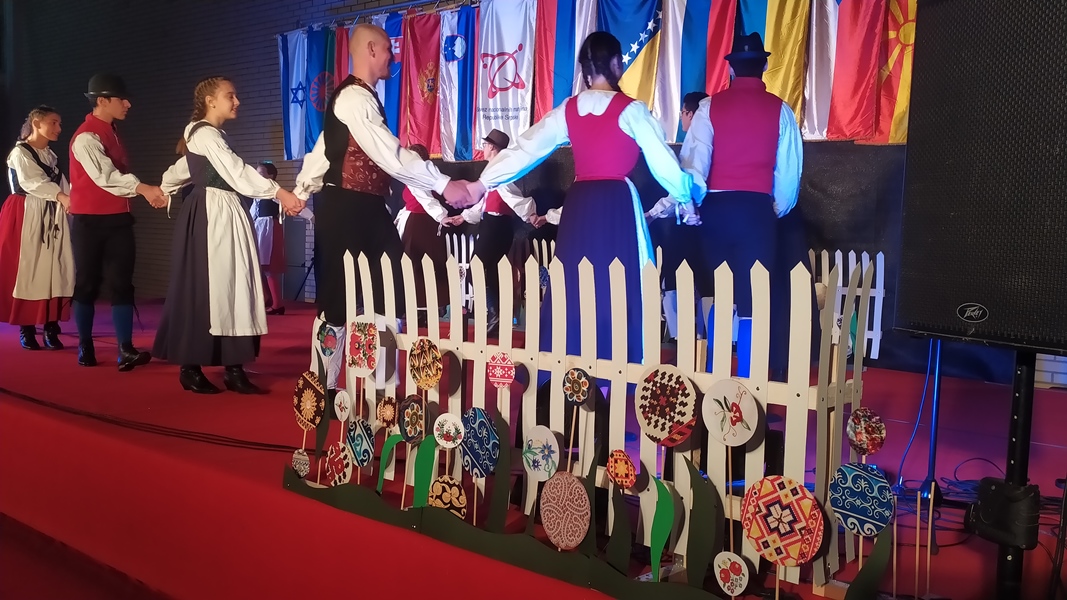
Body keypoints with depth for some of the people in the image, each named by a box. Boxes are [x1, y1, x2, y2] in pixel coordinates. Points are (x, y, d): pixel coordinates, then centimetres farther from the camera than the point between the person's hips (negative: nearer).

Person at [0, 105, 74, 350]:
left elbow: (62, 185, 8)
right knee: (27, 271, -5)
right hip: (27, 218, -6)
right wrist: (61, 197, -33)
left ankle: (51, 329, 5)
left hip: (53, 217, 6)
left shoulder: (52, 157, 16)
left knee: (54, 272, 1)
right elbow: (32, 182, -20)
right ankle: (26, 329, 2)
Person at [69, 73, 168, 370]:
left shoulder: (111, 133, 14)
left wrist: (149, 192, 8)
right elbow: (104, 175, -30)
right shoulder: (86, 137, -15)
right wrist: (142, 188, -42)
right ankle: (85, 348, 16)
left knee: (122, 283, -2)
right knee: (87, 284, 4)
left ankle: (126, 351, -5)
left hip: (117, 219, 7)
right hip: (89, 222, -7)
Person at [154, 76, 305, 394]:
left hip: (225, 215, 9)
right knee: (203, 288, -5)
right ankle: (190, 369, 4)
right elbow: (236, 171, -23)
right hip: (209, 216, -9)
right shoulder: (204, 133, -9)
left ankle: (234, 370, 5)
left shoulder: (212, 136, 20)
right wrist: (279, 193, -31)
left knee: (233, 288, 4)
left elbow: (178, 172, 31)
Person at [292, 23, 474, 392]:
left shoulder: (359, 97, 17)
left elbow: (323, 147, 19)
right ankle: (325, 388, 15)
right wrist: (444, 185, -28)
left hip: (364, 209, 10)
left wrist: (302, 192, 22)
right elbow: (390, 155, -26)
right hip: (345, 210, -10)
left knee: (391, 296, 7)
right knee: (338, 302, 1)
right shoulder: (355, 98, -16)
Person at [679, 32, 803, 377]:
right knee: (752, 297, 4)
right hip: (756, 208, -1)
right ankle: (745, 381, 5)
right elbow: (790, 168, 3)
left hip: (716, 206, 1)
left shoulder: (710, 106, 1)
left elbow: (693, 158, -7)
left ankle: (713, 376, 18)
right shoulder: (780, 110, 2)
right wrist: (780, 208, 17)